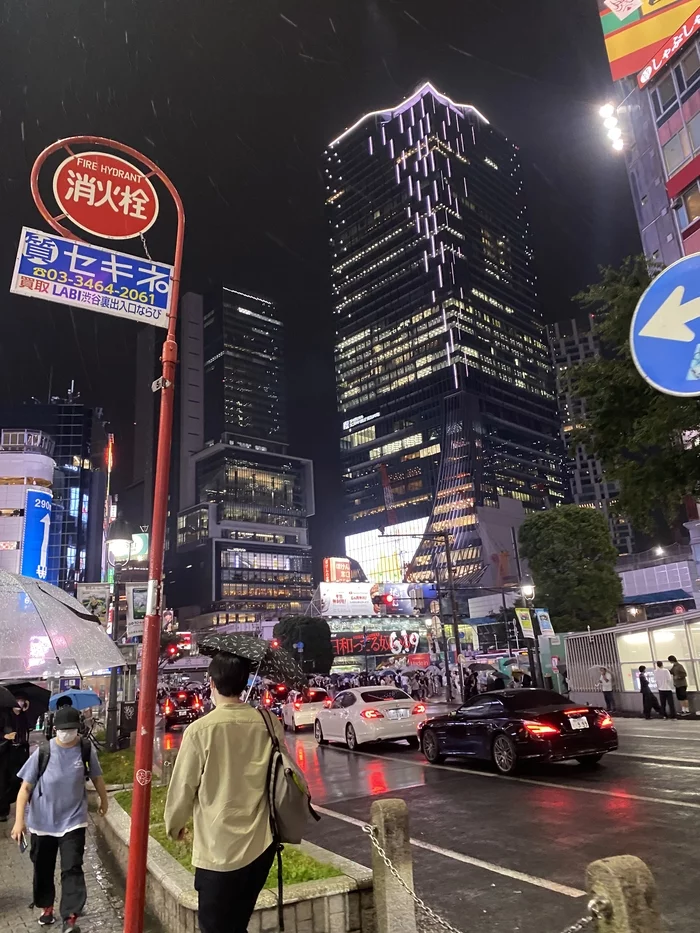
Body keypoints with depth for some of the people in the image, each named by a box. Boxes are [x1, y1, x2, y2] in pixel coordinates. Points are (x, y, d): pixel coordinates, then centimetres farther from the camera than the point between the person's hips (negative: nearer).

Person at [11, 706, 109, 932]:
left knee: (72, 869, -7)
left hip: (73, 820, -1)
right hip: (42, 821, 1)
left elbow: (96, 776, 5)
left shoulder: (86, 749, -12)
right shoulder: (43, 752, -17)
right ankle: (46, 907, 40)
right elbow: (26, 787, -10)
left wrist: (103, 799, 18)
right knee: (43, 869, 17)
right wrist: (19, 820, -16)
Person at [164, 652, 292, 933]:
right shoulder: (269, 724, -7)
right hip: (261, 845, 4)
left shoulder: (200, 730, -17)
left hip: (219, 850, -4)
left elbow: (183, 787, -8)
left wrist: (174, 825, 12)